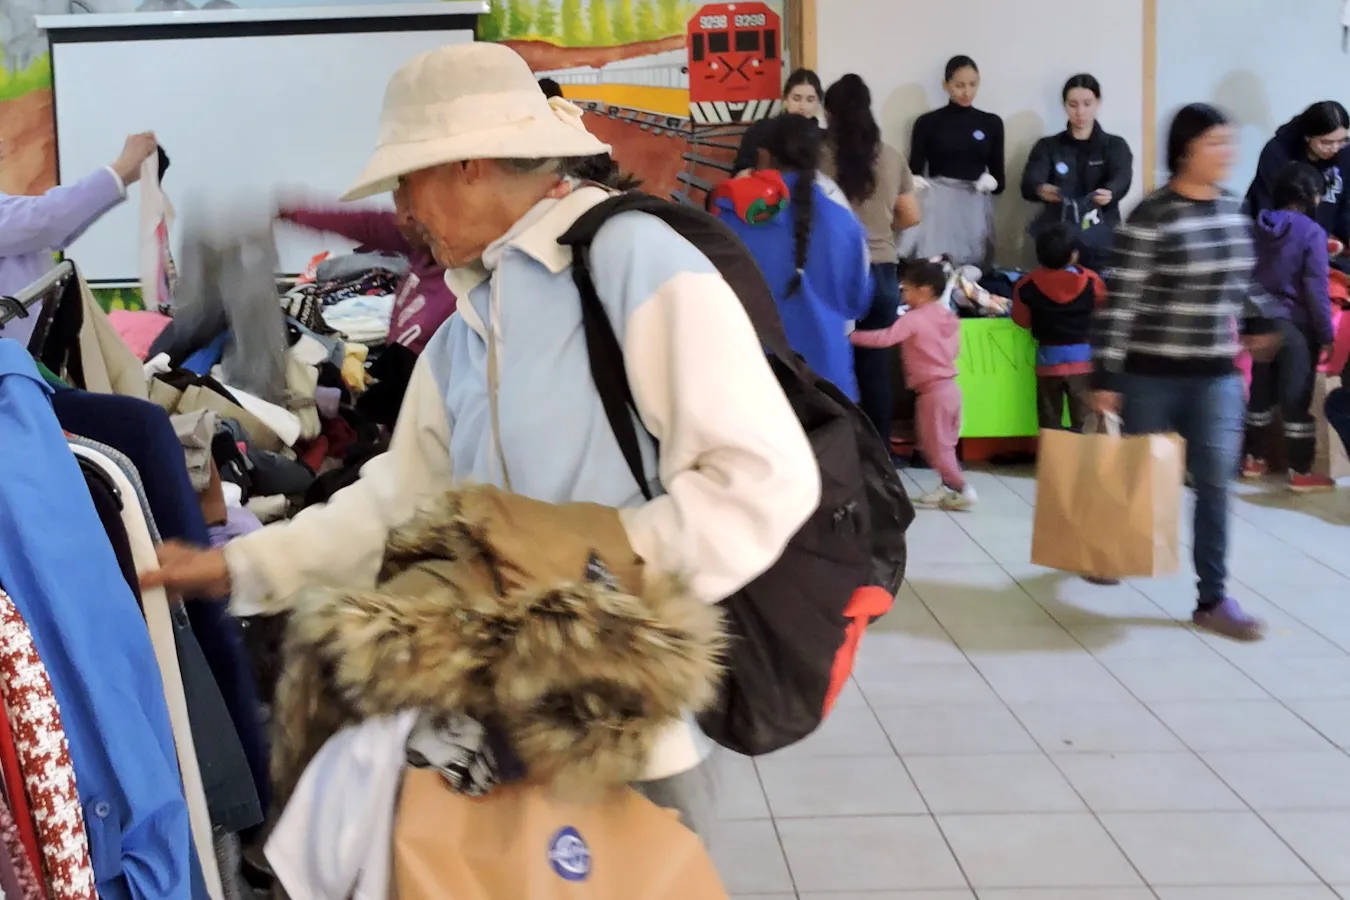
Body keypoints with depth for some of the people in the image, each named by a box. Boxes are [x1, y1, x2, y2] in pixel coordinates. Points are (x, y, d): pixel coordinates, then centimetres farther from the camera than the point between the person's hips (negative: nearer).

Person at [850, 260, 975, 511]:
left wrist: (853, 336, -17)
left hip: (933, 391, -8)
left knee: (936, 445, 0)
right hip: (950, 386, 8)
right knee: (943, 444, 16)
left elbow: (886, 338, -23)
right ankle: (948, 487, 20)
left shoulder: (914, 319, -15)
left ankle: (962, 490, -1)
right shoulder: (950, 316, 9)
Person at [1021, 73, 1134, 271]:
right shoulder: (1047, 146, 10)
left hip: (1101, 241, -1)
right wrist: (1041, 190, -32)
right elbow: (1029, 183, -7)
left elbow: (1122, 179, -11)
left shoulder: (1115, 145, 9)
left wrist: (1109, 193, -35)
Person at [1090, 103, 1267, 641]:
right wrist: (1104, 378, -16)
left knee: (1215, 483, -1)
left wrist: (1235, 345, 20)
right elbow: (1119, 302, -15)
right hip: (1151, 373, -5)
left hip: (1217, 374, 5)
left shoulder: (1234, 212, 5)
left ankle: (1213, 599, 5)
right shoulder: (1150, 218, -15)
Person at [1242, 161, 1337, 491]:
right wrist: (1327, 334, -10)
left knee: (1262, 390, 16)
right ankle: (1300, 472, 5)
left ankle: (1254, 458, 25)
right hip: (1296, 324, -6)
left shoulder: (1260, 226, 3)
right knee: (1297, 396, 0)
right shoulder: (1312, 232, -15)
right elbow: (1317, 289, -16)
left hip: (1263, 320, 6)